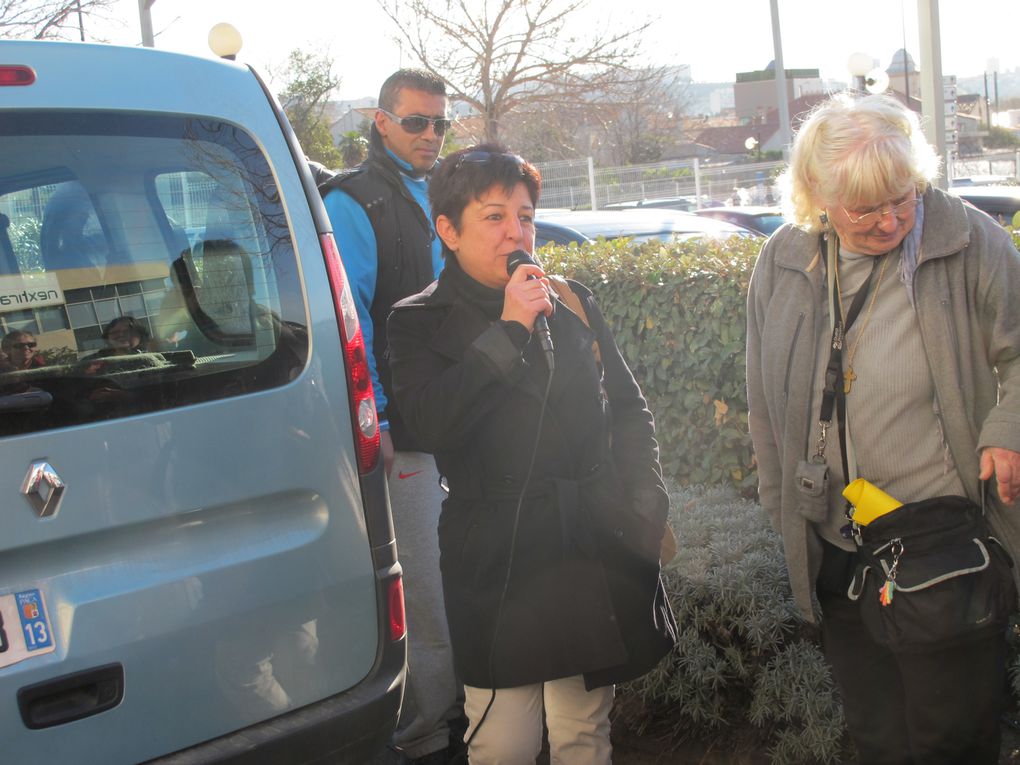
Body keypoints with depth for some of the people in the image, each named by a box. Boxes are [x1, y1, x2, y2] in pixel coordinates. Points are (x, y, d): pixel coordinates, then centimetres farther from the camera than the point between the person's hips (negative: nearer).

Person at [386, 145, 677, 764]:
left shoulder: (573, 302, 11)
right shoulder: (420, 323, 1)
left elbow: (629, 409, 17)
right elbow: (431, 424, -17)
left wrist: (646, 502, 6)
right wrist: (508, 331, -16)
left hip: (595, 549, 3)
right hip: (498, 561, -3)